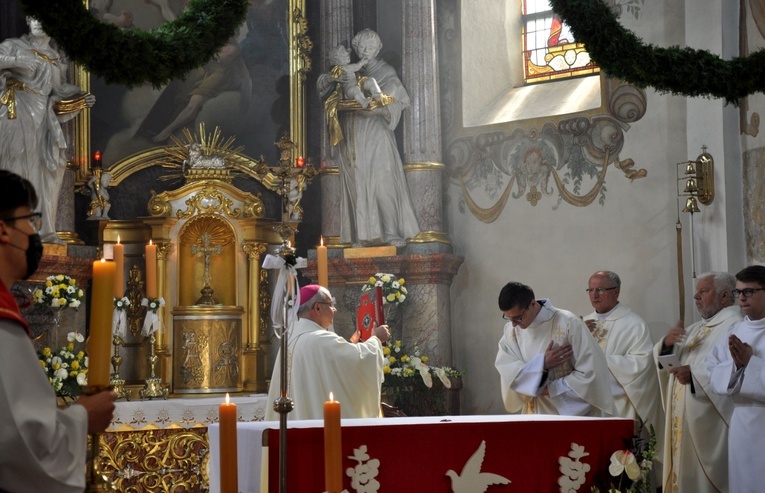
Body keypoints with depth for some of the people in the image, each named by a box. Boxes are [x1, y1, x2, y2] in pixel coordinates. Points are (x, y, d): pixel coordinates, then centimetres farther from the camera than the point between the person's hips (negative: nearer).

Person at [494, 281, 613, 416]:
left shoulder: (568, 324, -16)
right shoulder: (511, 330, -2)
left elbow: (590, 373, -16)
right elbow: (507, 372, -8)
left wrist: (548, 390, -14)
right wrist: (541, 364, -21)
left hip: (572, 413, -4)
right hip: (535, 414, 4)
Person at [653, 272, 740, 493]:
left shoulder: (734, 325, -9)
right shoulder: (696, 328, 19)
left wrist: (695, 374, -30)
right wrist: (667, 343, -4)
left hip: (709, 423, -8)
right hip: (684, 420, 8)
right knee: (685, 474, 11)